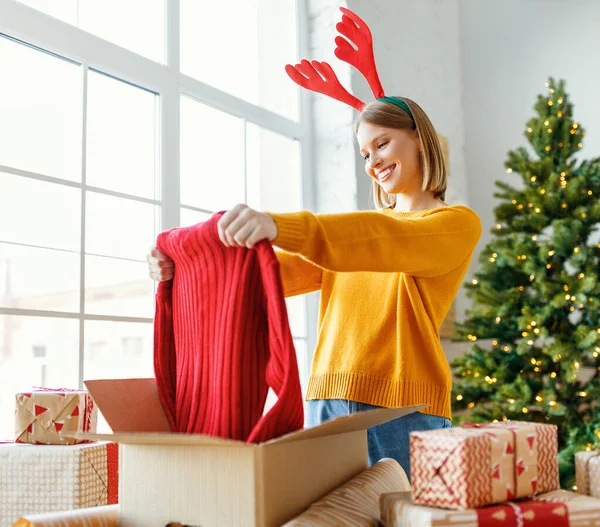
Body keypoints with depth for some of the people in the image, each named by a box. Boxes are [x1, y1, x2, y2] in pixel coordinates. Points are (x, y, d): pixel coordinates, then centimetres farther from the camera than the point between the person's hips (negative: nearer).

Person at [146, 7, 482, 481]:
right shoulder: (359, 227, 22)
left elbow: (391, 242, -20)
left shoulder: (458, 224, 2)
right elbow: (280, 271, 9)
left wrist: (279, 225, -35)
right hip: (326, 406, 6)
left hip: (402, 412, -5)